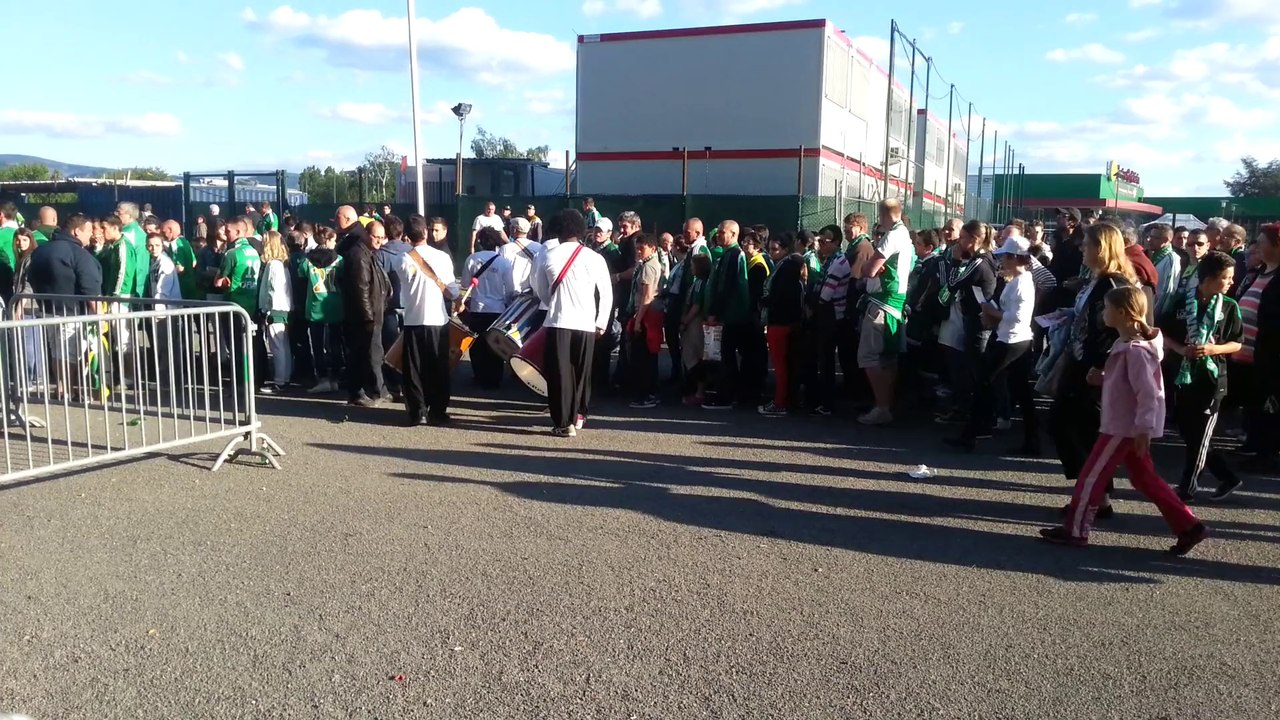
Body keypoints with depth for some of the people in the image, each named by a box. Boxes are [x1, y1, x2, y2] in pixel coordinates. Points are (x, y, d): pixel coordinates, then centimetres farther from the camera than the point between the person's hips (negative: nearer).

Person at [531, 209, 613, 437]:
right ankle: (578, 415, 27)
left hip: (557, 322, -1)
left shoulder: (547, 256, 1)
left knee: (559, 373, 4)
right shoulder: (594, 258, -1)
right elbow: (607, 294, 1)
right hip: (586, 324, 1)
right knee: (582, 372, 16)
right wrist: (601, 323, 10)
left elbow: (540, 291, 10)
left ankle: (564, 423, 3)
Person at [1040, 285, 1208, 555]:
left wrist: (1144, 429, -24)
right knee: (1145, 479, 15)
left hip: (1123, 427, -10)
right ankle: (1188, 526, 17)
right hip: (1126, 426, 10)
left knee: (1092, 476, -1)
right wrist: (1102, 378, 5)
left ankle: (1075, 530, 8)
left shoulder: (1134, 350, -21)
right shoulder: (1125, 344, 9)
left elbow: (1149, 393, -23)